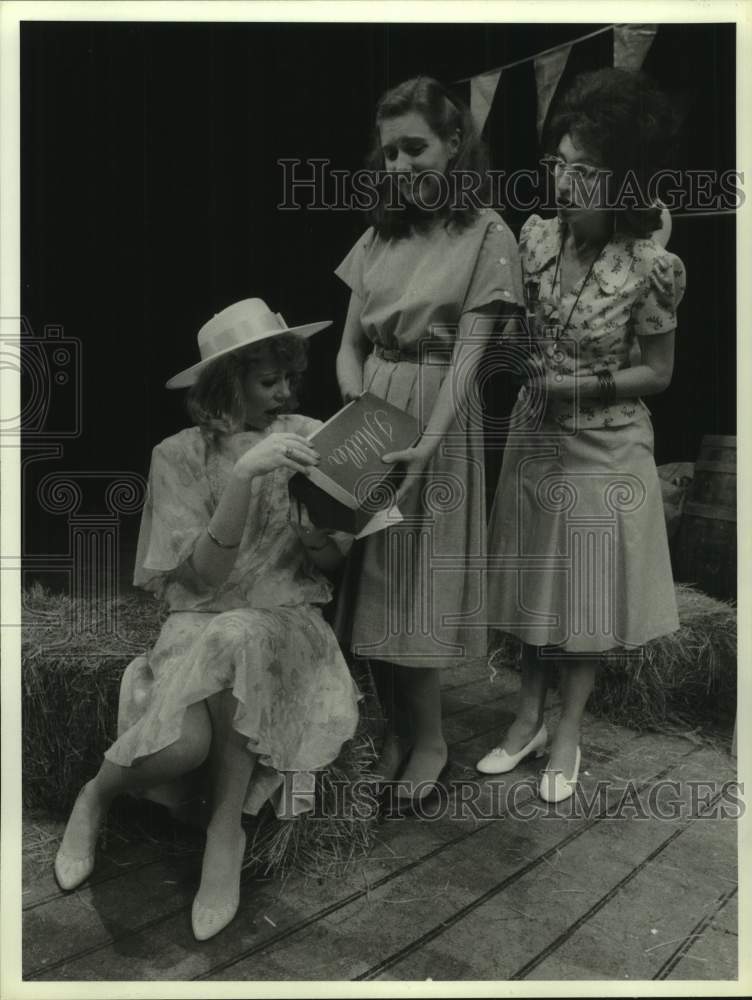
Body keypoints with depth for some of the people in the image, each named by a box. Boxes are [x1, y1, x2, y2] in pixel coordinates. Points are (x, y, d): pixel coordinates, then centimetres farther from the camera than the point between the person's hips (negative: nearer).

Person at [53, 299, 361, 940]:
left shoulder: (308, 438, 3)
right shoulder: (180, 455, -1)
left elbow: (329, 562, 8)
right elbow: (203, 573, -13)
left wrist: (323, 539, -17)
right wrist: (244, 474, -24)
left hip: (287, 624, 1)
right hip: (199, 623, 0)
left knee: (236, 636, -37)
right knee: (182, 744, -30)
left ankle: (227, 826, -19)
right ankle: (97, 795, 7)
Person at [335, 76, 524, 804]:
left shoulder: (487, 236, -6)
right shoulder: (380, 234, 9)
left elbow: (467, 354, -14)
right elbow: (350, 344, 8)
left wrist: (427, 444, -25)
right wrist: (356, 405, -11)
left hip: (438, 421, -5)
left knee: (418, 587, 2)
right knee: (372, 583, 8)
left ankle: (427, 740, 22)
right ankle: (393, 731, 25)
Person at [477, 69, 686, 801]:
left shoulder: (649, 267, -18)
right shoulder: (536, 236, -5)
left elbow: (658, 373, -10)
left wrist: (586, 388, -21)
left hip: (604, 452, -4)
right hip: (534, 438, 4)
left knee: (586, 596, 9)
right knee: (533, 585, 14)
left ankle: (567, 736, 28)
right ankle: (528, 719, 32)